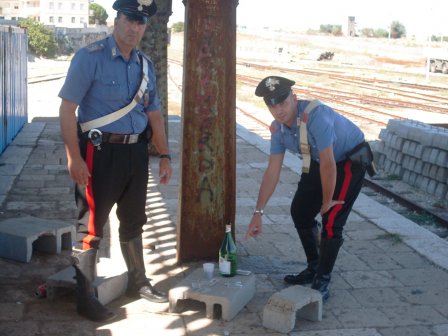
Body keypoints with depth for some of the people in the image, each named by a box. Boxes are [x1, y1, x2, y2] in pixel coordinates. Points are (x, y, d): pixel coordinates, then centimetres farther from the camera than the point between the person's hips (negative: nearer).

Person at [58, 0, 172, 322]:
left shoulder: (145, 65, 9)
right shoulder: (90, 58, -11)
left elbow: (154, 113, 16)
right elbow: (67, 109, -14)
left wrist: (164, 155, 12)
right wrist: (74, 158, -19)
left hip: (136, 151, 7)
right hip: (101, 151, -6)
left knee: (133, 221, 20)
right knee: (91, 226, 2)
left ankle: (138, 282, 37)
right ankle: (85, 299, 14)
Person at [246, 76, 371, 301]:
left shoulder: (316, 116, -36)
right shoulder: (277, 128, -11)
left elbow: (328, 164, -32)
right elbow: (272, 171, -7)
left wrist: (327, 201, -20)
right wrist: (258, 213, -9)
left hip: (350, 161, -8)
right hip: (318, 163, 8)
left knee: (331, 220, -15)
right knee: (299, 211, 10)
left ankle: (322, 282, 0)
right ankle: (314, 268, 29)